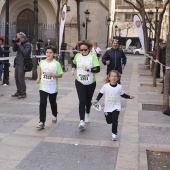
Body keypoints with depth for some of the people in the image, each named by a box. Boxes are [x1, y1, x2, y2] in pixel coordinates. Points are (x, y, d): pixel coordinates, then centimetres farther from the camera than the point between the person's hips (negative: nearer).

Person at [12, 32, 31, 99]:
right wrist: (15, 44, -3)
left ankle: (23, 93, 0)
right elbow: (14, 50, 12)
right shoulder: (19, 43, 13)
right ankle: (18, 91, 24)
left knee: (21, 78, -8)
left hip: (22, 64, -8)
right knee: (16, 78, 13)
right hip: (17, 63, 8)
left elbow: (25, 53, -21)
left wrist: (20, 45, -19)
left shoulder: (27, 44, -10)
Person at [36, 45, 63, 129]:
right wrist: (38, 78, 12)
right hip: (43, 87, 1)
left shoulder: (56, 64, -9)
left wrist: (52, 74, -25)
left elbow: (60, 75, -10)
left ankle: (55, 116, 46)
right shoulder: (42, 62, 1)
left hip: (53, 88, -1)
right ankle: (42, 122, -10)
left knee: (53, 103, 17)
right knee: (42, 103, -10)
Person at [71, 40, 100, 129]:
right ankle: (82, 121, -9)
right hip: (79, 82, 1)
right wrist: (73, 69, 3)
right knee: (82, 101, -9)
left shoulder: (93, 56, -14)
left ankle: (87, 112, 48)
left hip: (91, 83, -1)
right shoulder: (77, 56, -1)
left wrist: (88, 69, -34)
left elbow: (97, 69, -22)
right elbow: (74, 63, 21)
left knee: (88, 100, 17)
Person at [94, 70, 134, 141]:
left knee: (115, 120, -12)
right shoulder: (105, 86, -11)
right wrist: (97, 100, -12)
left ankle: (114, 133, 7)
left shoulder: (119, 87, -7)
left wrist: (129, 96, -4)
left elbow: (122, 94, 8)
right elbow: (101, 93, 1)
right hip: (107, 107, 1)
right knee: (109, 121, 10)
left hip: (116, 107, -1)